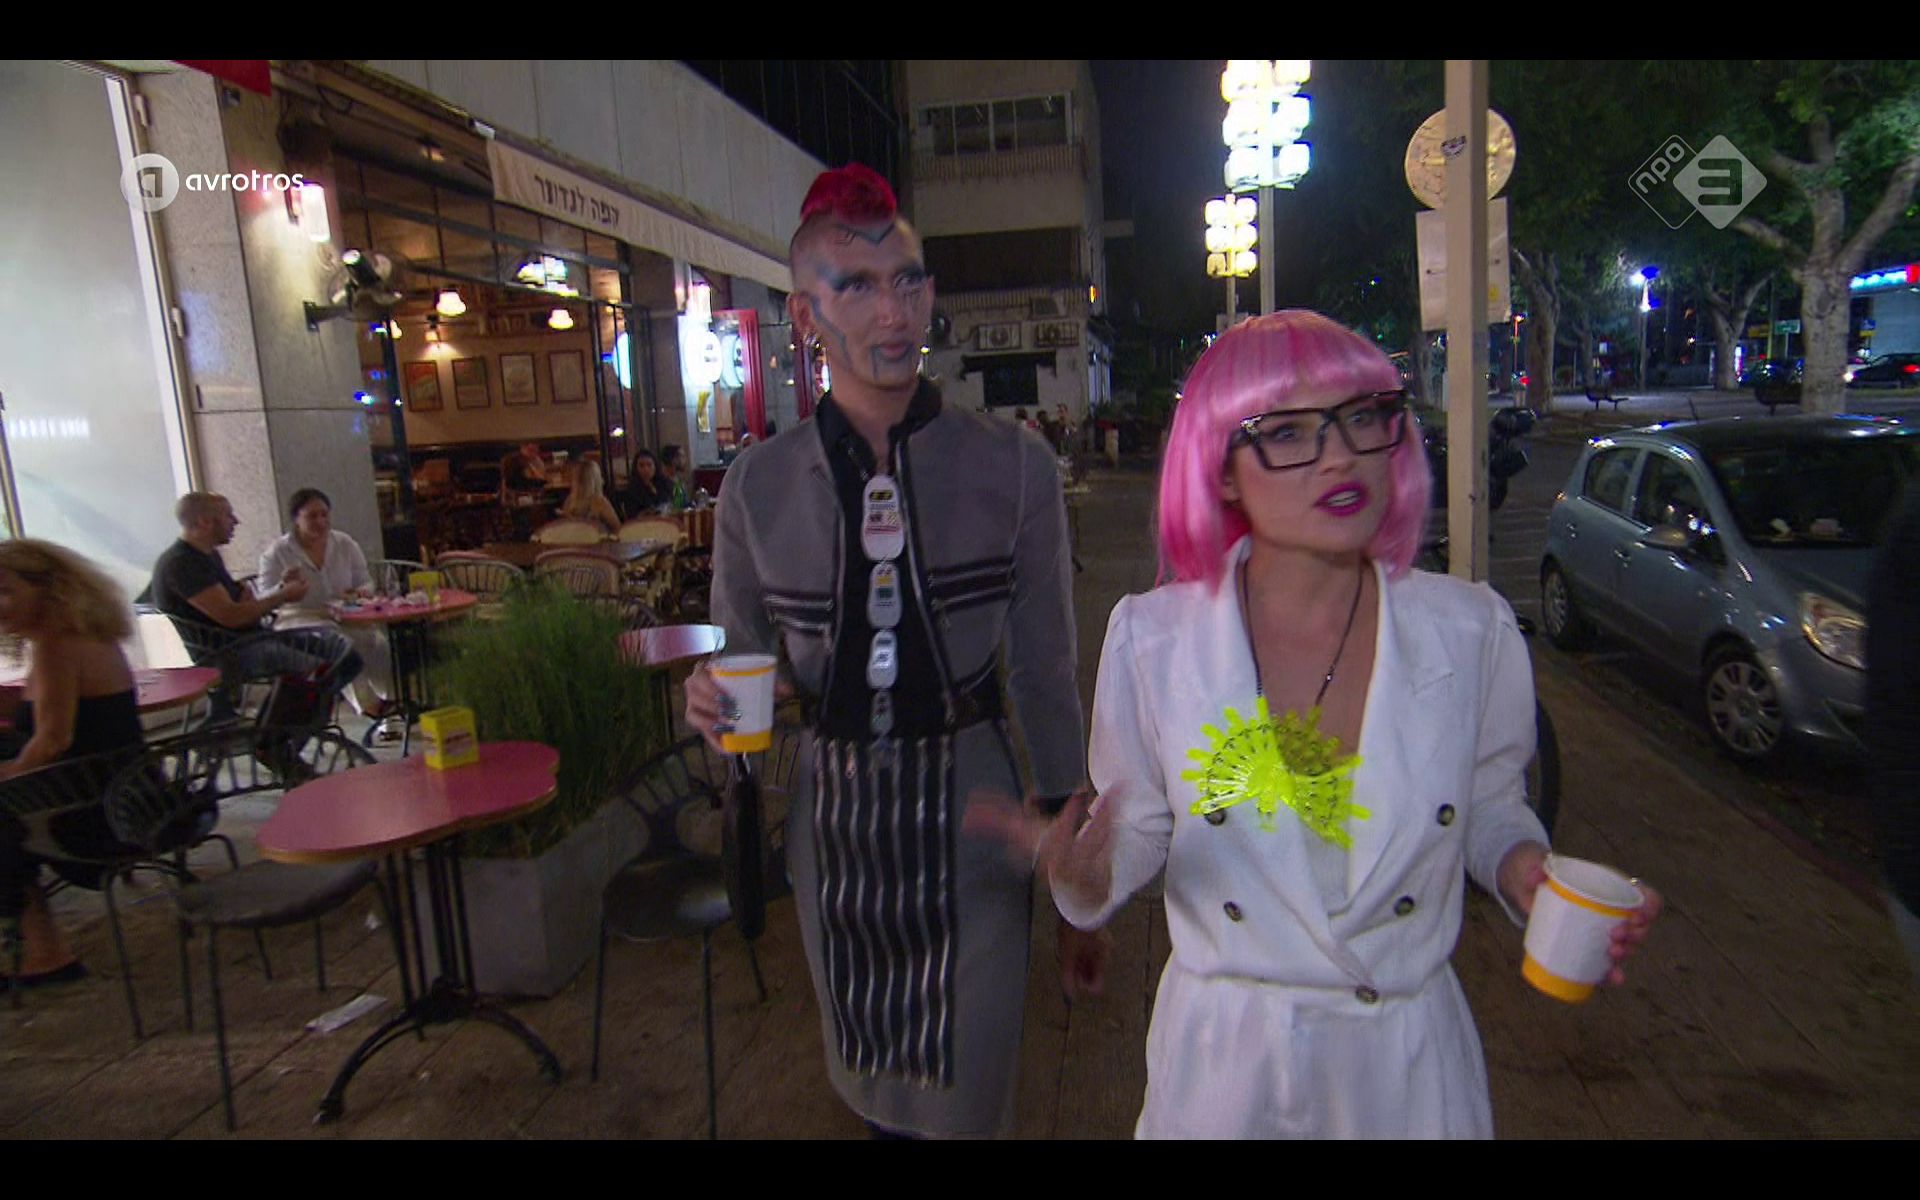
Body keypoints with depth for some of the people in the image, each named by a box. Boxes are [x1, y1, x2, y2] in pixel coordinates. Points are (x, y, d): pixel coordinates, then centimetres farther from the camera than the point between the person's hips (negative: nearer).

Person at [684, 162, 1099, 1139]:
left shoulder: (1013, 468, -8)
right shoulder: (757, 487, -4)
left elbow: (1046, 676, -2)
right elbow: (741, 660, 10)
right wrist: (712, 702, -14)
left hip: (969, 815, -2)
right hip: (832, 818, 2)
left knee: (967, 1095, 11)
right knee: (871, 1087, 21)